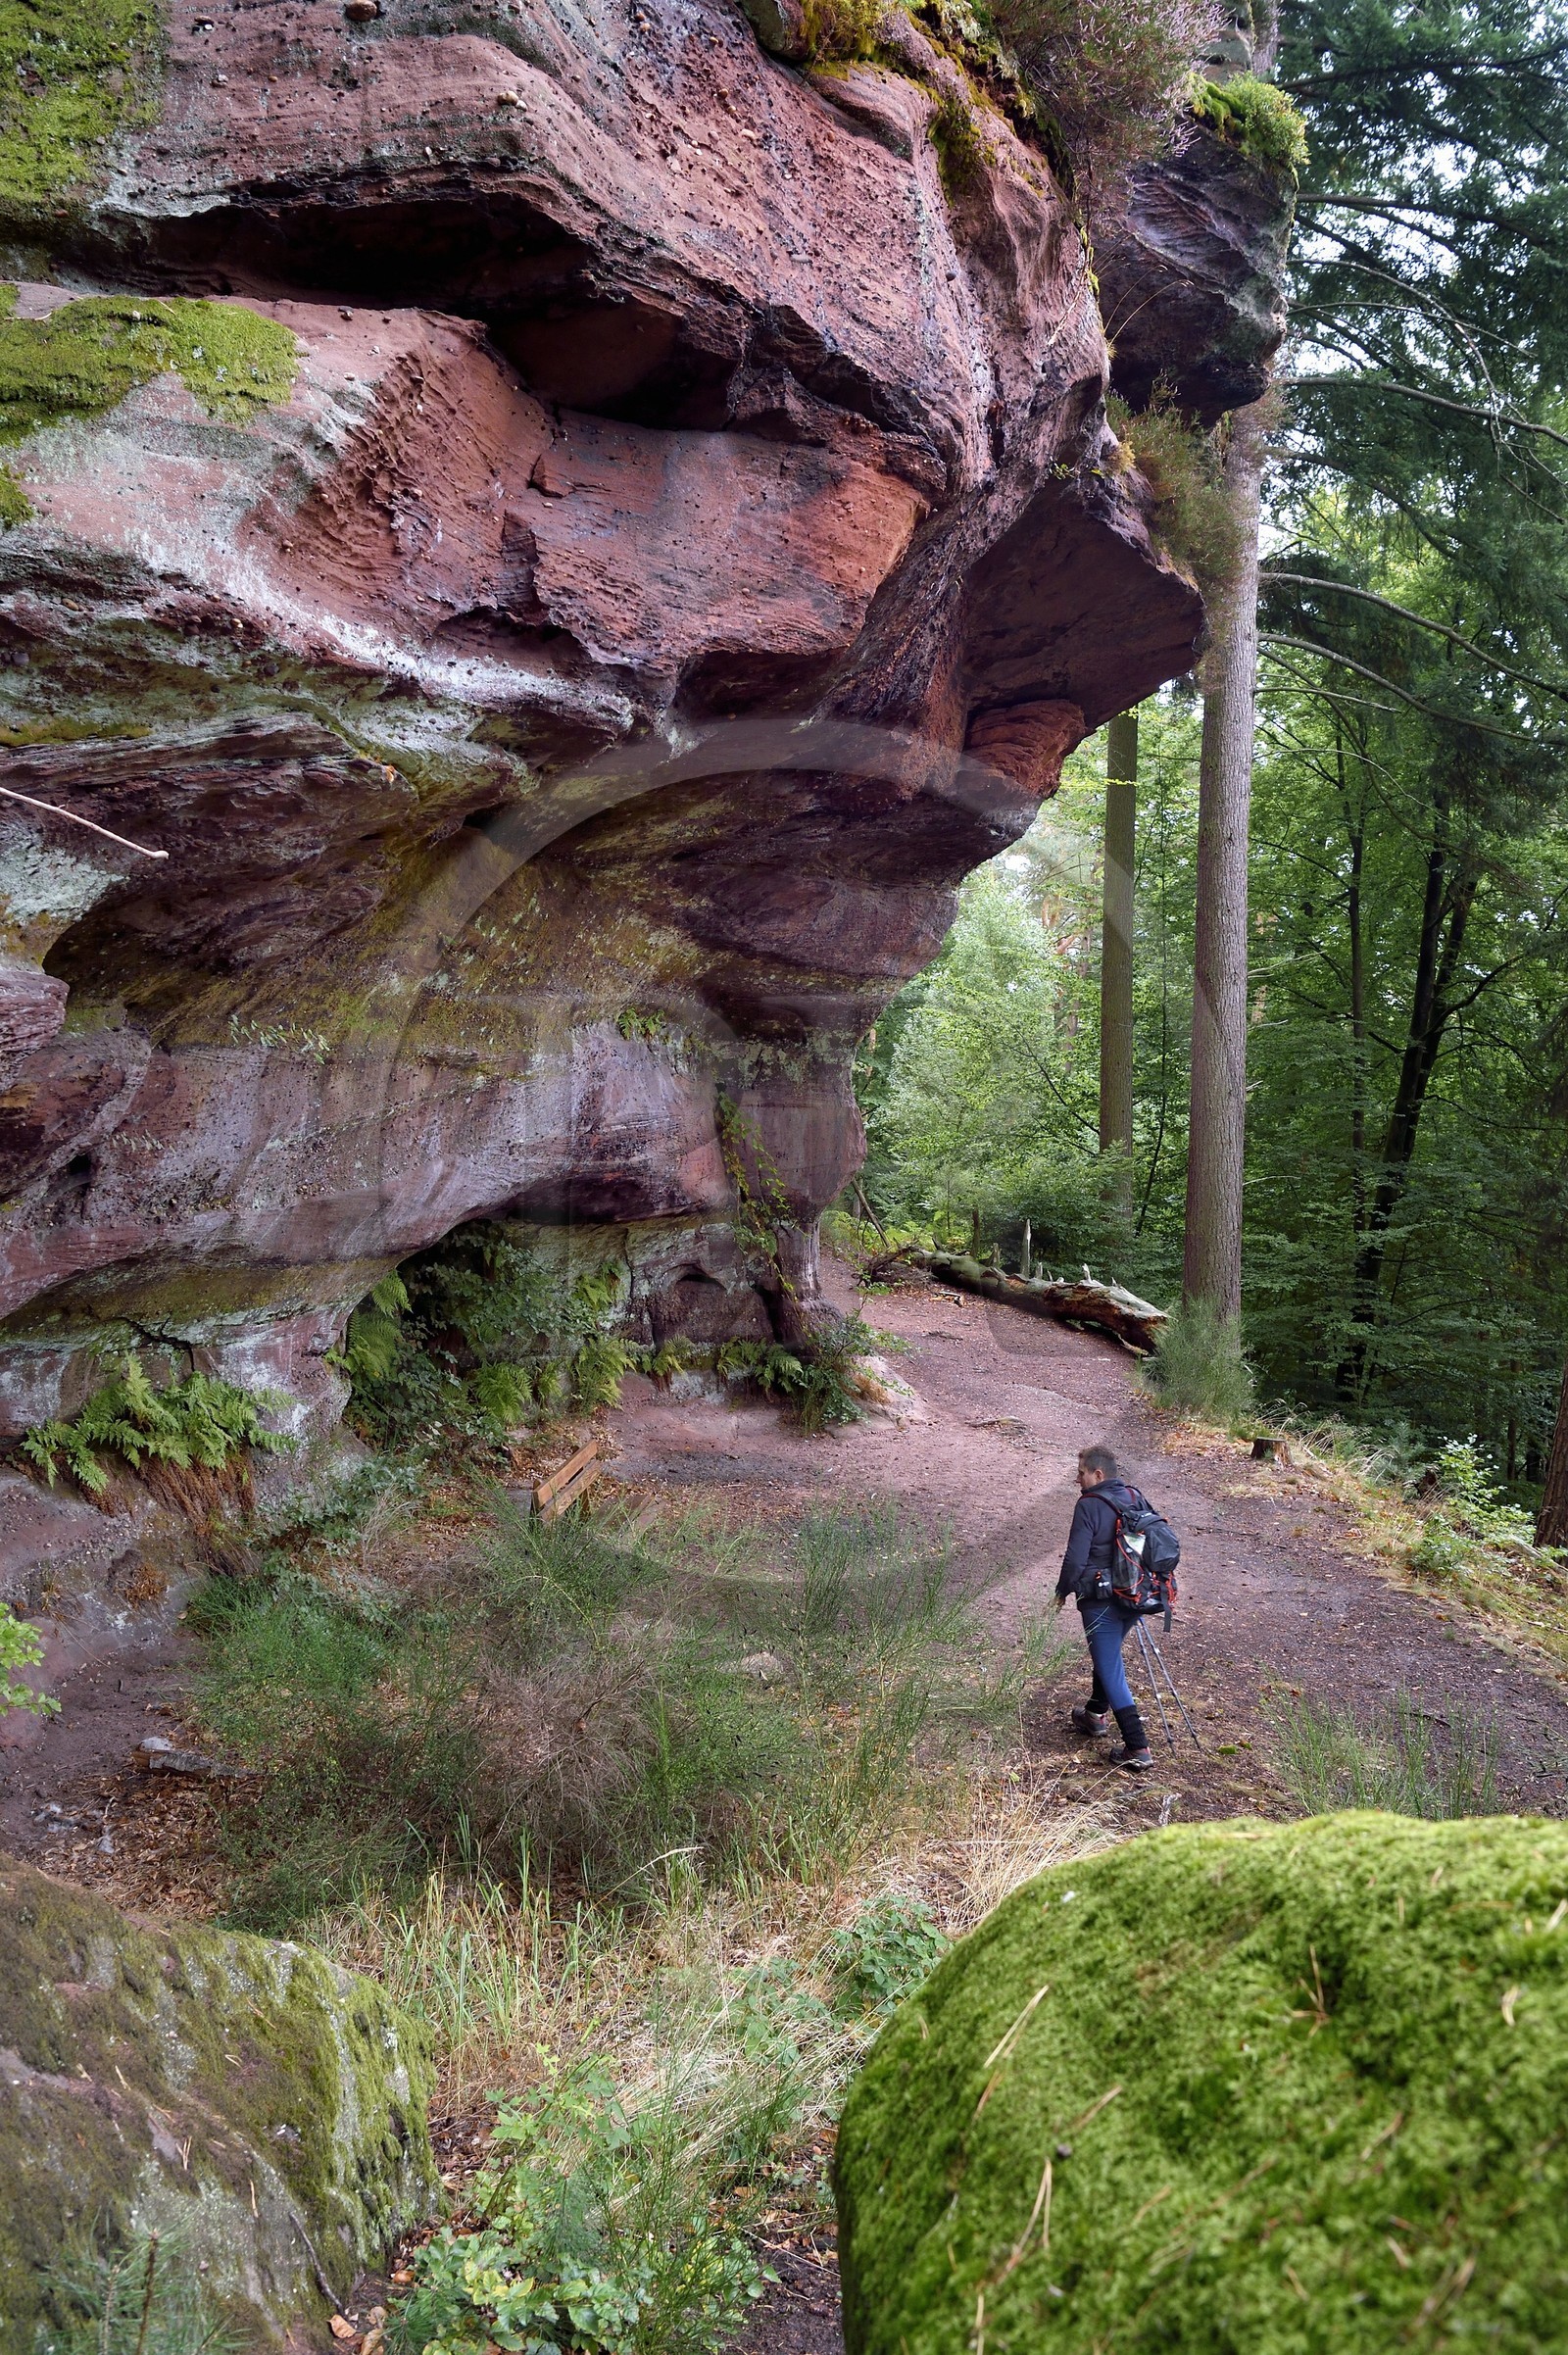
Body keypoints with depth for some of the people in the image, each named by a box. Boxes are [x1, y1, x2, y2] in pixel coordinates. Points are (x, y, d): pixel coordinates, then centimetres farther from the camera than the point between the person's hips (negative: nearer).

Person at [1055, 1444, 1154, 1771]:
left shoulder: (1090, 1505, -15)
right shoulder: (1136, 1499, 6)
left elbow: (1075, 1557, -17)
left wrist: (1063, 1591, -1)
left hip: (1101, 1601, -8)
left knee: (1110, 1670, -3)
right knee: (1108, 1656, 28)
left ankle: (1138, 1749, -6)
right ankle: (1096, 1714, 44)